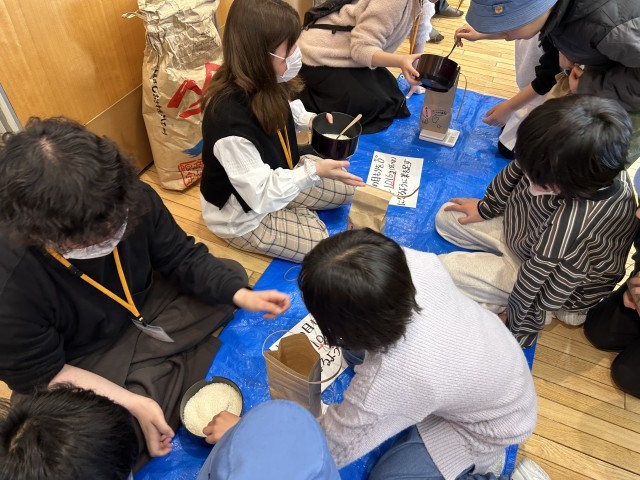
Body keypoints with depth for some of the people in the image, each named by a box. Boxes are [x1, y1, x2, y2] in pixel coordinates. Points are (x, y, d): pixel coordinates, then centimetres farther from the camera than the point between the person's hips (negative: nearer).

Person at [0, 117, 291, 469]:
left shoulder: (133, 201, -24)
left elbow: (182, 258, -9)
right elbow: (41, 376, -20)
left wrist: (240, 294, -23)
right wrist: (132, 402, -27)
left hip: (144, 309, 5)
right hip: (85, 365, -4)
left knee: (232, 273, 2)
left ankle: (160, 371, -6)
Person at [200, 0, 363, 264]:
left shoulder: (261, 84, -14)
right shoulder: (229, 118, -40)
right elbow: (261, 196, -33)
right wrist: (313, 171, -36)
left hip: (275, 177, 8)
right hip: (244, 214, -8)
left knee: (351, 188, 12)